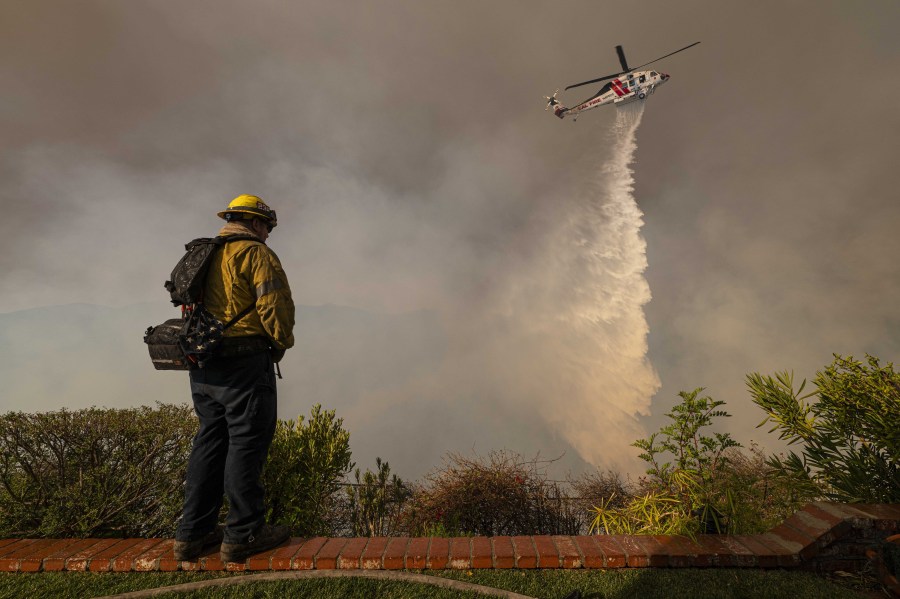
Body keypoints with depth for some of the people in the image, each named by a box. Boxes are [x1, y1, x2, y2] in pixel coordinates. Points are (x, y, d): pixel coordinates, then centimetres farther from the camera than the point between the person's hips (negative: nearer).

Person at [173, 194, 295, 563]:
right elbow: (275, 305, -17)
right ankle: (242, 535, 9)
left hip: (202, 365, 9)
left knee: (210, 442, 15)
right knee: (247, 442, 0)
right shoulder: (255, 253, -8)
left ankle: (192, 534, 24)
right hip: (244, 362, -8)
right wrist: (281, 343, -2)